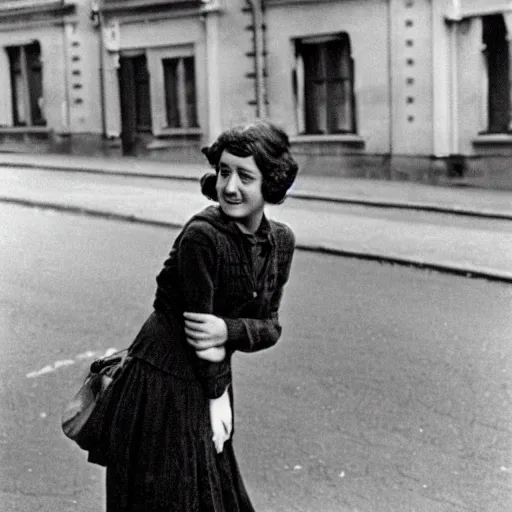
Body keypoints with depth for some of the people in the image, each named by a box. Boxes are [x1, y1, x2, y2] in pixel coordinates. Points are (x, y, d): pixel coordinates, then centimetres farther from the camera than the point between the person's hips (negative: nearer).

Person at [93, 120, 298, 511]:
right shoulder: (202, 235, -23)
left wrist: (227, 331, -20)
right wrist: (218, 396, -10)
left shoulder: (281, 240, -1)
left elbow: (270, 326, 1)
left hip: (211, 381, 7)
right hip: (164, 387, -7)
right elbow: (197, 322, -18)